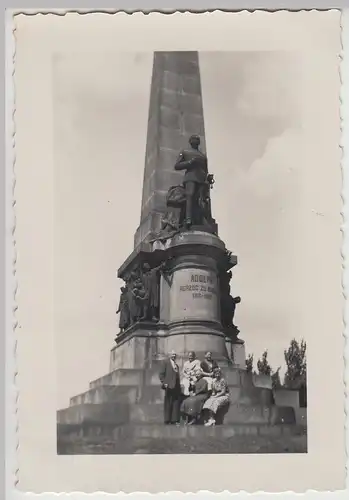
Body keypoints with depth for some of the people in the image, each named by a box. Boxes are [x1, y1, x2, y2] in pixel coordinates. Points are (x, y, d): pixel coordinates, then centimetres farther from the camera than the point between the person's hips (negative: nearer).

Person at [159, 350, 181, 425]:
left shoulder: (176, 365, 23)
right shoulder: (165, 362, 2)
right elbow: (161, 373, -4)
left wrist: (179, 384, 11)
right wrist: (164, 383, -12)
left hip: (176, 386, 6)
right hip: (169, 385, -6)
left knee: (176, 403, 4)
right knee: (168, 403, -3)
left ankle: (175, 419, 8)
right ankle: (167, 420, 2)